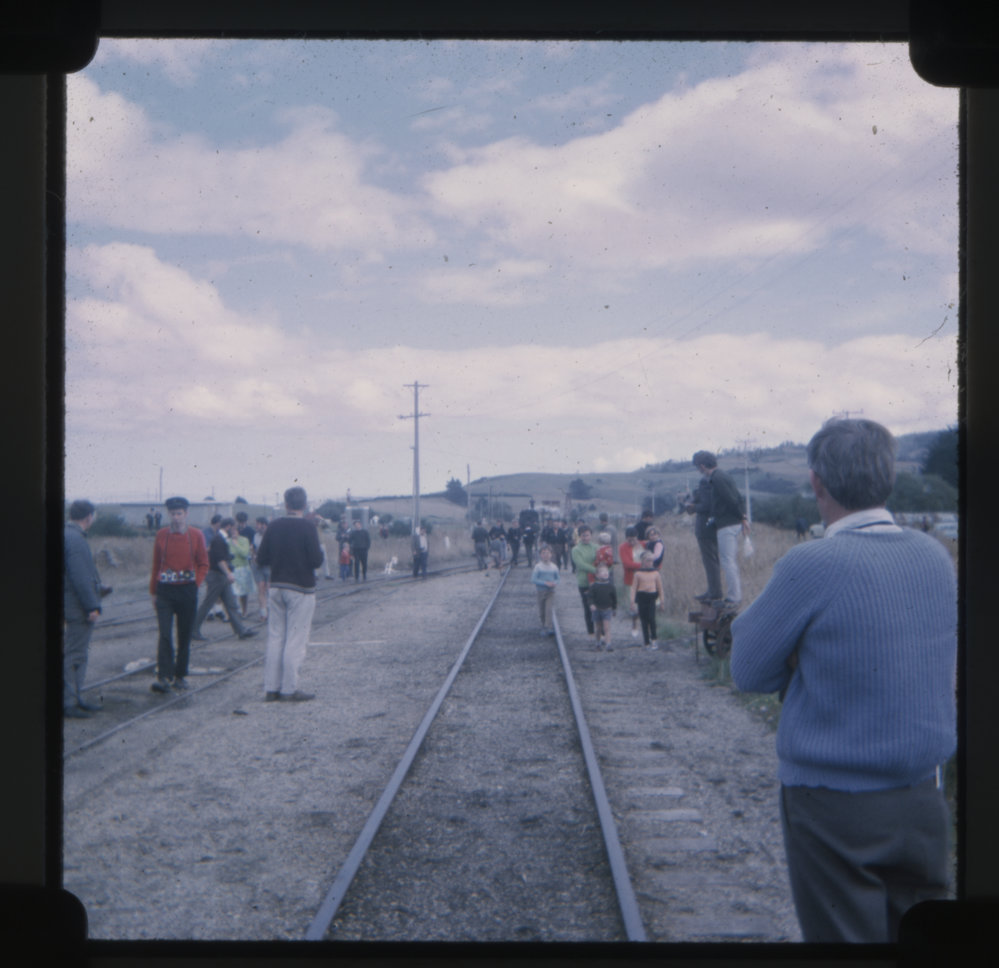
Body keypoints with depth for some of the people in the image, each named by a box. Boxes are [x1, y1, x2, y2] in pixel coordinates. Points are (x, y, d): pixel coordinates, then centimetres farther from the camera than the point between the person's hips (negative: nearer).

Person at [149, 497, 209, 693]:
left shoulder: (196, 535, 1)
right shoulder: (161, 535, 3)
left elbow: (203, 565, 6)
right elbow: (156, 565, 9)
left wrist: (196, 584, -7)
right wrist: (153, 591, 9)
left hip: (187, 591, 1)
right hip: (165, 591, 0)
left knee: (185, 636, 7)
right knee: (165, 635, -12)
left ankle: (180, 676, 18)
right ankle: (163, 677, -15)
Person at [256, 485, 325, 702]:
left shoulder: (274, 526, 2)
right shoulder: (308, 527, -12)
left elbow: (262, 558, 4)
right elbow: (316, 560, -16)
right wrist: (319, 552, 5)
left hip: (276, 587, 5)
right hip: (301, 589, -5)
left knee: (274, 638, 10)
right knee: (295, 641, 0)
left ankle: (271, 688, 11)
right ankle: (290, 689, 1)